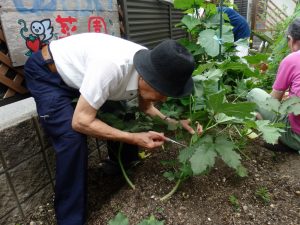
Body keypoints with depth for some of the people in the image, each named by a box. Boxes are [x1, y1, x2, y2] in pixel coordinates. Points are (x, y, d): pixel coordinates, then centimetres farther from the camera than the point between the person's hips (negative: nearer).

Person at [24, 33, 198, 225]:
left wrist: (172, 122, -15)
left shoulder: (151, 68, -17)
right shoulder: (112, 66, -41)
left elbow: (146, 106, 1)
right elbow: (80, 122, -34)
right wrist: (134, 138, -32)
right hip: (46, 73, -6)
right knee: (73, 139, -20)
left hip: (79, 72, 7)